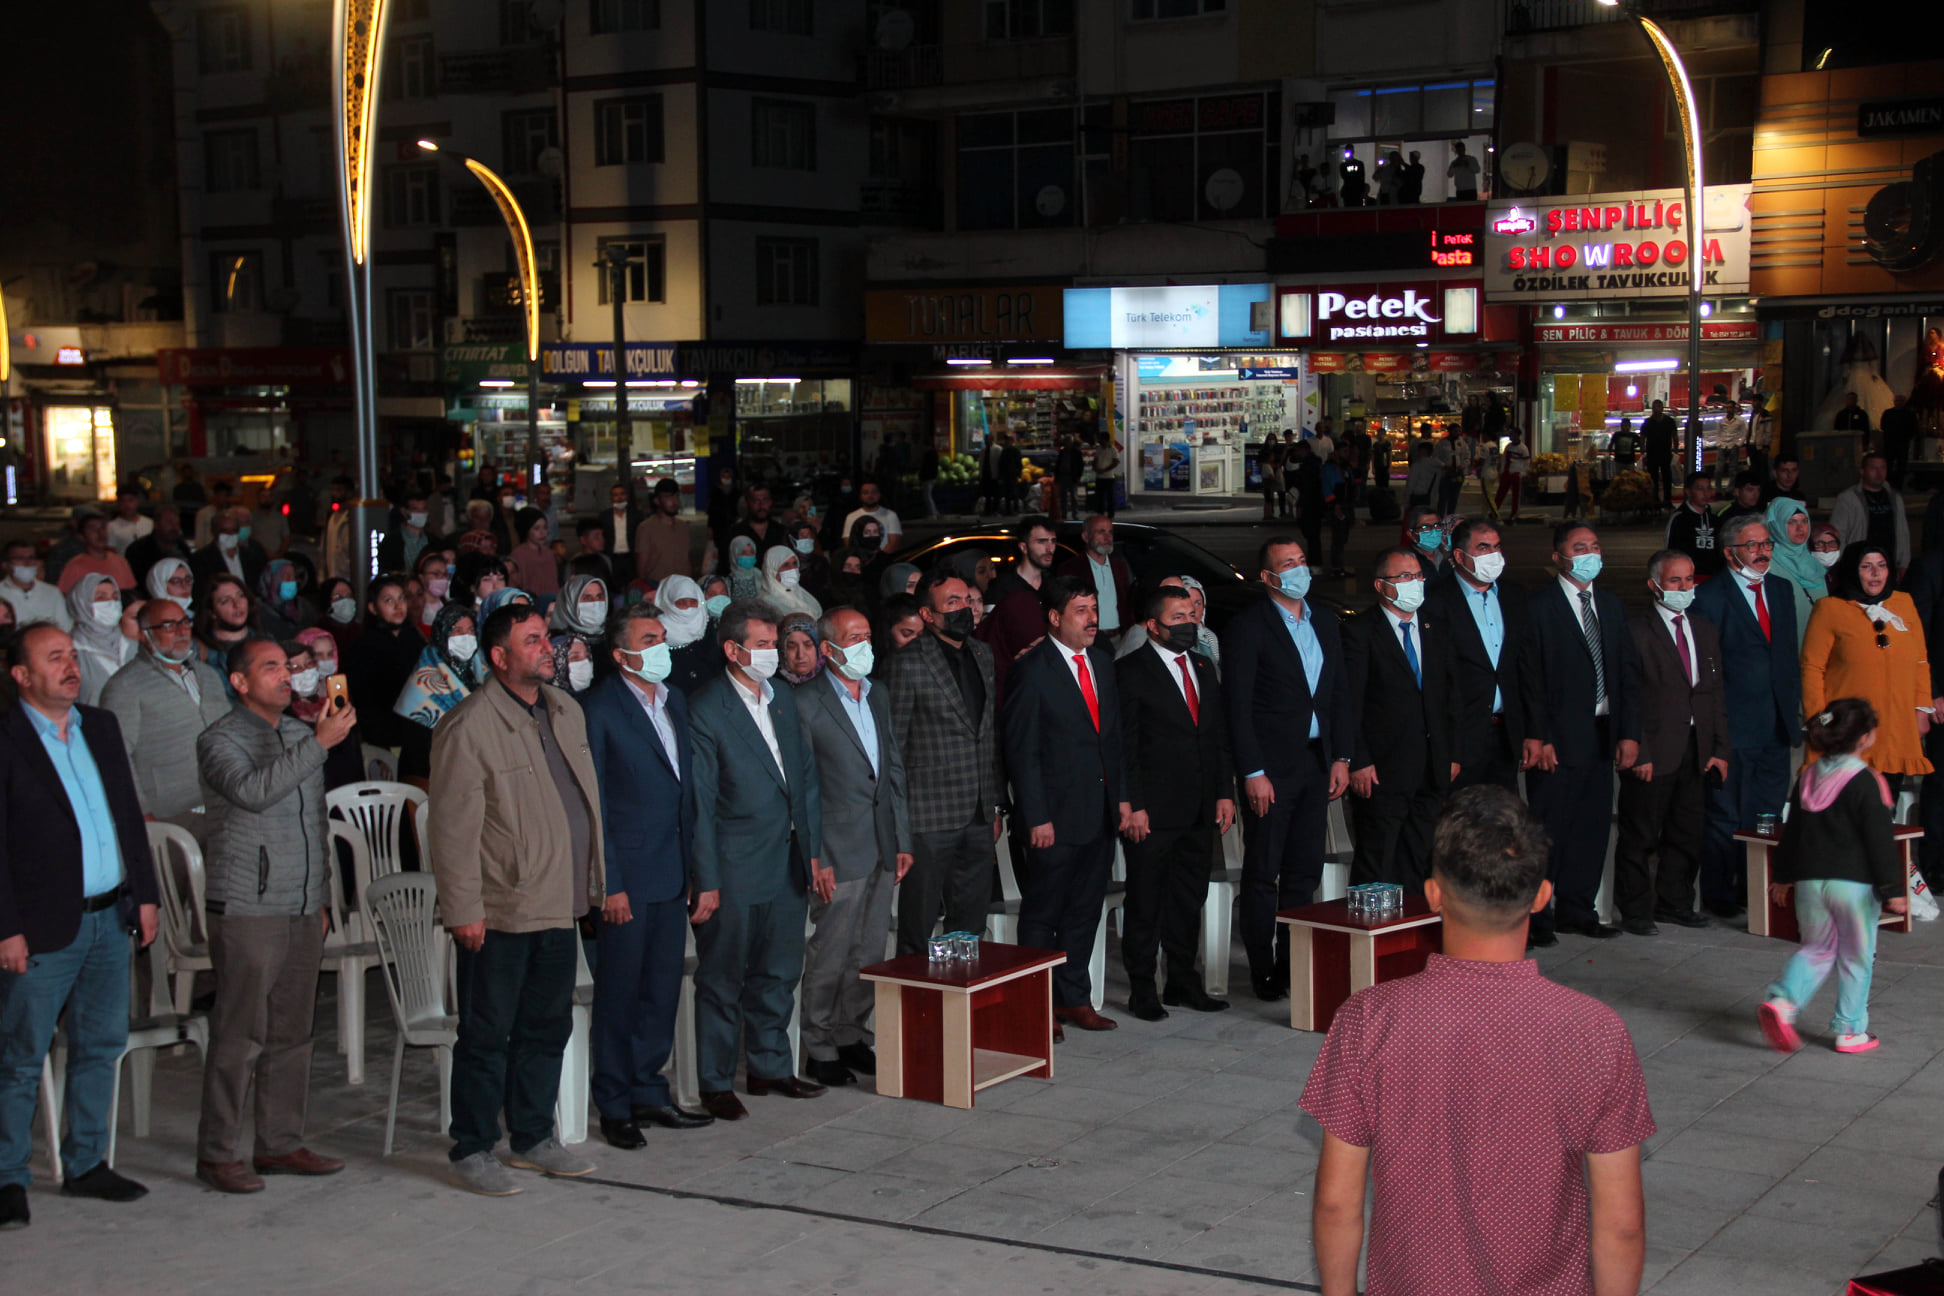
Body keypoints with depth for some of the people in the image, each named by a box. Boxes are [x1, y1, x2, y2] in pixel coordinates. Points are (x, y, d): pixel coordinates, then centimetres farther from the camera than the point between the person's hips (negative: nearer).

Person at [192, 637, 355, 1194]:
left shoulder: (300, 735, 17)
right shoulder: (219, 740, -5)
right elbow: (252, 791, -25)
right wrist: (319, 744, -25)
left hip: (302, 911, 7)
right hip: (246, 911, -7)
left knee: (292, 1031, 9)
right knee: (239, 1034, -6)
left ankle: (281, 1143, 16)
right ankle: (217, 1153, 1)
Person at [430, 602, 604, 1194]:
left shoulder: (566, 711, 11)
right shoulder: (469, 727, -14)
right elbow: (454, 825, -15)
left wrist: (593, 885, 16)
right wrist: (463, 909, -16)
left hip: (559, 905, 8)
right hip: (501, 911, -7)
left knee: (547, 1029, 16)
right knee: (487, 1035, 2)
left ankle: (533, 1138, 28)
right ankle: (473, 1151, 13)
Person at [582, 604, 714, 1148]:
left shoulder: (675, 701, 12)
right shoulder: (599, 709, -10)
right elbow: (592, 803, -11)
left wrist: (693, 865, 11)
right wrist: (609, 883, -15)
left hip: (673, 872, 7)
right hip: (629, 873, -7)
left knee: (663, 987, 13)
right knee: (619, 991, 3)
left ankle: (649, 1091, 25)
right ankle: (615, 1106, 13)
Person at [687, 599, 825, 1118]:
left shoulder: (781, 697, 9)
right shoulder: (706, 710, -12)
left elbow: (805, 778, 15)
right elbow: (700, 803, -12)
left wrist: (814, 853, 11)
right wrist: (706, 881, -13)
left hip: (785, 867, 7)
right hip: (734, 873, -7)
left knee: (778, 975, 16)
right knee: (723, 980, 5)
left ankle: (771, 1067, 30)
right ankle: (716, 1084, 15)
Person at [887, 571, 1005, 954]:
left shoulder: (983, 655, 12)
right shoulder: (908, 663, -8)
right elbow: (892, 744, -8)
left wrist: (995, 804, 16)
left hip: (978, 818, 6)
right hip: (930, 819, -6)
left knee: (971, 927, 12)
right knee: (918, 928, 0)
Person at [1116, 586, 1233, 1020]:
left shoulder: (1204, 668, 14)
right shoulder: (1130, 671, -7)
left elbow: (1220, 735, 16)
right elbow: (1123, 744, -10)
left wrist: (1225, 793, 8)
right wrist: (1133, 806, -14)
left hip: (1200, 811, 6)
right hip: (1153, 812, -6)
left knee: (1189, 899, 13)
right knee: (1145, 903, 1)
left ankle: (1183, 983, 24)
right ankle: (1142, 990, 10)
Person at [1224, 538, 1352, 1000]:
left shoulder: (1325, 622, 12)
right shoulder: (1248, 627, -8)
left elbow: (1339, 695, 15)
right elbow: (1238, 706, -11)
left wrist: (1340, 758, 6)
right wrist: (1253, 774, -15)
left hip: (1317, 765, 6)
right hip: (1271, 766, -6)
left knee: (1305, 872, 10)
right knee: (1263, 874, 1)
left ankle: (1293, 963, 20)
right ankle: (1264, 972, 9)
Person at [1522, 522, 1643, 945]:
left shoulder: (1611, 605, 15)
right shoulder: (1538, 606, -6)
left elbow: (1628, 671, 13)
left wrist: (1629, 732, 4)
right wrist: (1537, 736, -15)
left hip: (1602, 734, 6)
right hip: (1557, 737, -6)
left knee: (1593, 826, 10)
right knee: (1549, 829, -3)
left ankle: (1576, 910, 21)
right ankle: (1536, 916, 6)